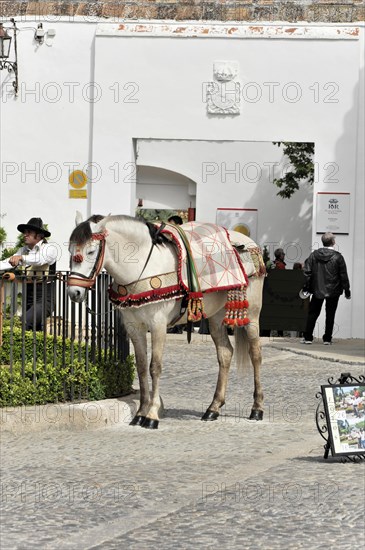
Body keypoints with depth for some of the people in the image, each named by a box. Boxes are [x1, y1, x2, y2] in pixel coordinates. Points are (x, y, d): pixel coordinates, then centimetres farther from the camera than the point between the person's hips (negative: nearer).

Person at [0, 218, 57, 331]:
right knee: (35, 329, 11)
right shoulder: (23, 250, 15)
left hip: (44, 298, -7)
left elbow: (40, 259, -26)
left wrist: (21, 258, -42)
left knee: (24, 324, -27)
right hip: (28, 296, 8)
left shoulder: (49, 249, -5)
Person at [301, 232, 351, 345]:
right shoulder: (338, 257, -10)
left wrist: (306, 287, 4)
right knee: (330, 315, 7)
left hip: (317, 289, 2)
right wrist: (347, 290, 2)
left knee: (313, 314, 10)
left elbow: (307, 272, -2)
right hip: (333, 290, -2)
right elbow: (343, 275, -6)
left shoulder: (314, 255, -2)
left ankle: (307, 337, 8)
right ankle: (327, 339, 8)